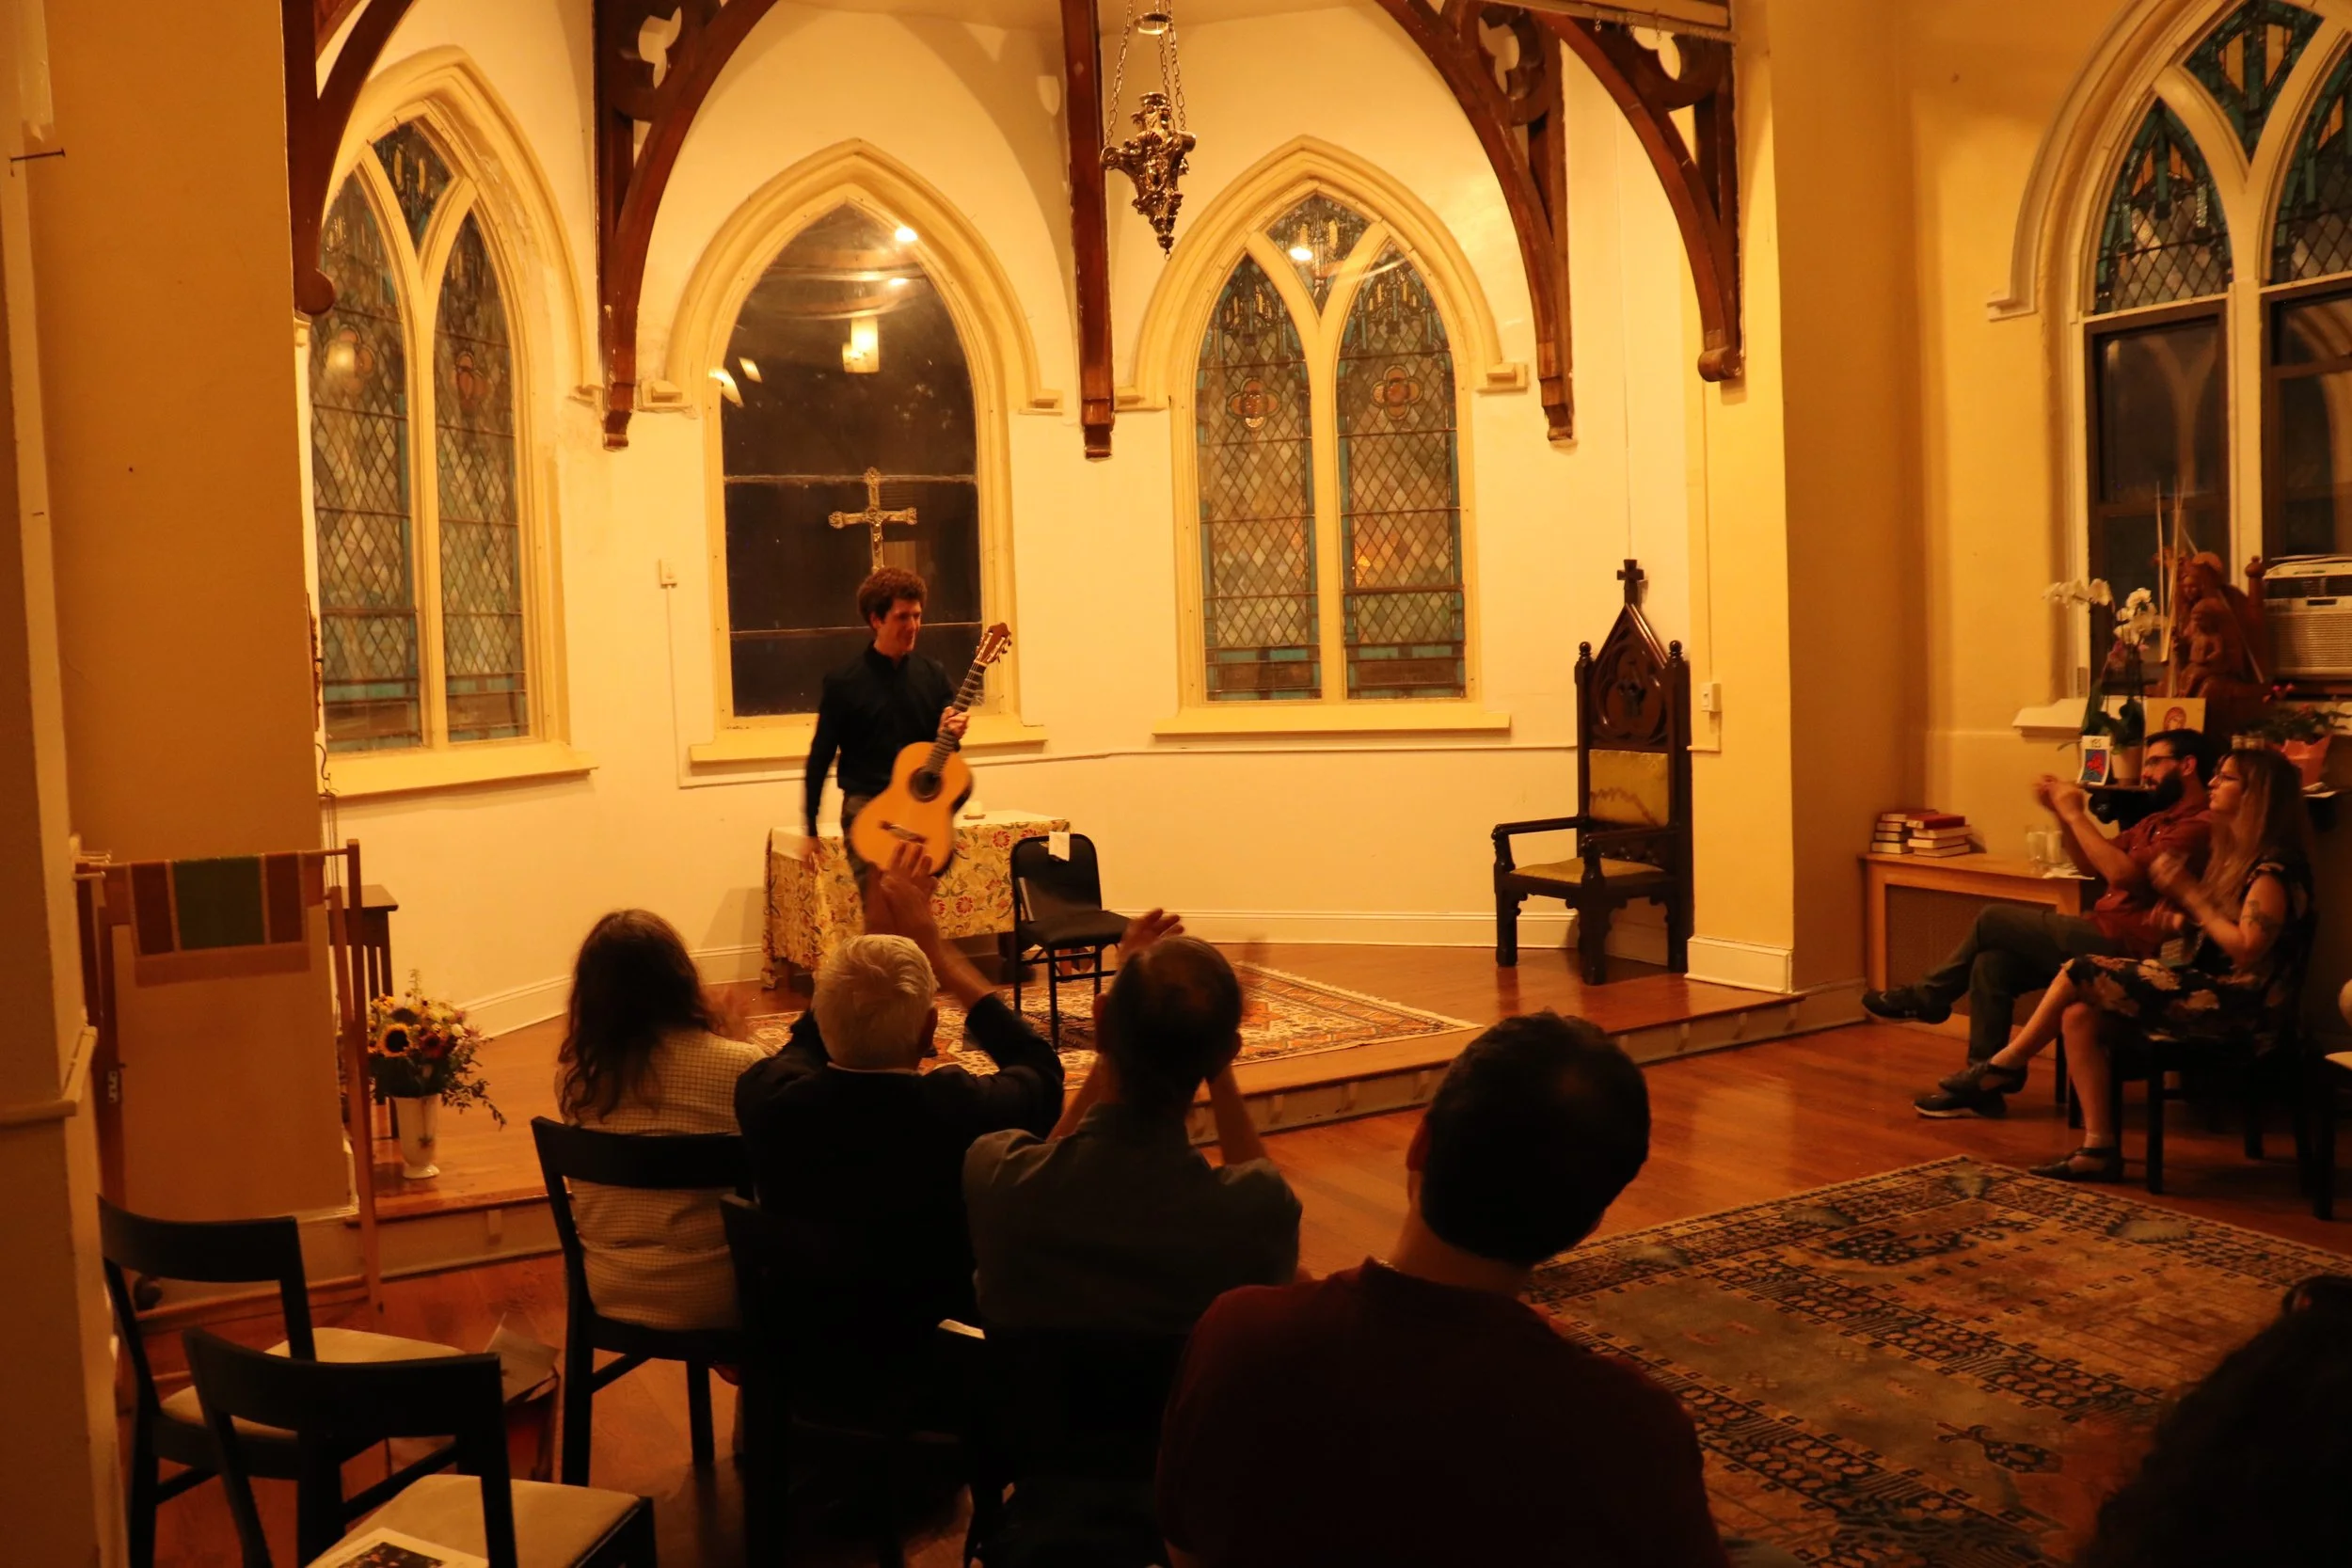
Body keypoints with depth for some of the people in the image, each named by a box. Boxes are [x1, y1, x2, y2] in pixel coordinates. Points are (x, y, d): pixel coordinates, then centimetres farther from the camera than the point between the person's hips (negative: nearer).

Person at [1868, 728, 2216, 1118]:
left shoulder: (2198, 826, -13)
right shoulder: (2157, 821, 20)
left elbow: (2123, 874, -24)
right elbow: (2089, 865, 20)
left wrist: (2076, 814, -16)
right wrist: (2061, 813, 6)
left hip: (2123, 946, -9)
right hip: (2103, 934, 9)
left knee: (1993, 920, -6)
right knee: (1991, 963, -5)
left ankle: (1928, 996, 14)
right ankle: (1981, 1086, -5)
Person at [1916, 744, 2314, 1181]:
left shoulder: (2276, 864, -14)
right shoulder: (2238, 852, 17)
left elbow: (2247, 949, -23)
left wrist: (2191, 893, -17)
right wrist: (2179, 918, -4)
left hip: (2237, 1002, -9)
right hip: (2208, 987, 9)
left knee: (2083, 973, -13)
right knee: (2079, 1015, -9)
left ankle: (2007, 1064, 5)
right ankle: (2100, 1148, -10)